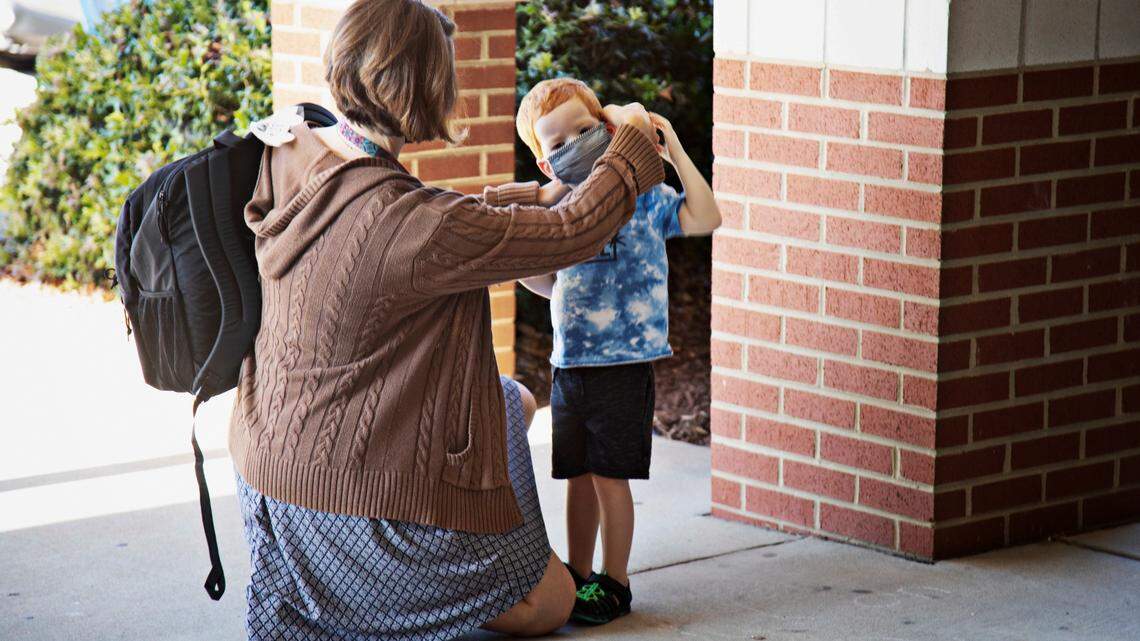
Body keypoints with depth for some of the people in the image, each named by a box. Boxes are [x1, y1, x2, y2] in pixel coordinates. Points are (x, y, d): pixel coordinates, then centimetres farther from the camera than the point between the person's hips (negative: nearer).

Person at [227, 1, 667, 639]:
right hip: (359, 487, -9)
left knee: (516, 400, 30)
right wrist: (630, 142, -1)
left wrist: (541, 195, 17)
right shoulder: (404, 222, -31)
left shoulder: (293, 159, -5)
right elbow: (573, 233, -19)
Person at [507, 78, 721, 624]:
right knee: (577, 476, 13)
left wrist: (673, 151, -21)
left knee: (610, 475, -1)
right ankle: (579, 576, 26)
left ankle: (615, 584, 10)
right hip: (569, 367, 5)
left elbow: (704, 218, -21)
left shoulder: (642, 197, -7)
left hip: (623, 367, -5)